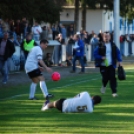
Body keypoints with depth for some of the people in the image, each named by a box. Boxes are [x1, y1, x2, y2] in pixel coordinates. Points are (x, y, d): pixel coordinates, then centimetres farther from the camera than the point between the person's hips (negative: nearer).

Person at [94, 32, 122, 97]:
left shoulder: (113, 45, 6)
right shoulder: (100, 46, -3)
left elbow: (118, 53, 11)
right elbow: (95, 54, -1)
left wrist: (119, 61, 1)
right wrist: (101, 57, -15)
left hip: (111, 65, 2)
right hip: (103, 65, -1)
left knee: (112, 78, -8)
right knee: (105, 78, -2)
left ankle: (114, 92, -7)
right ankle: (103, 86, 33)